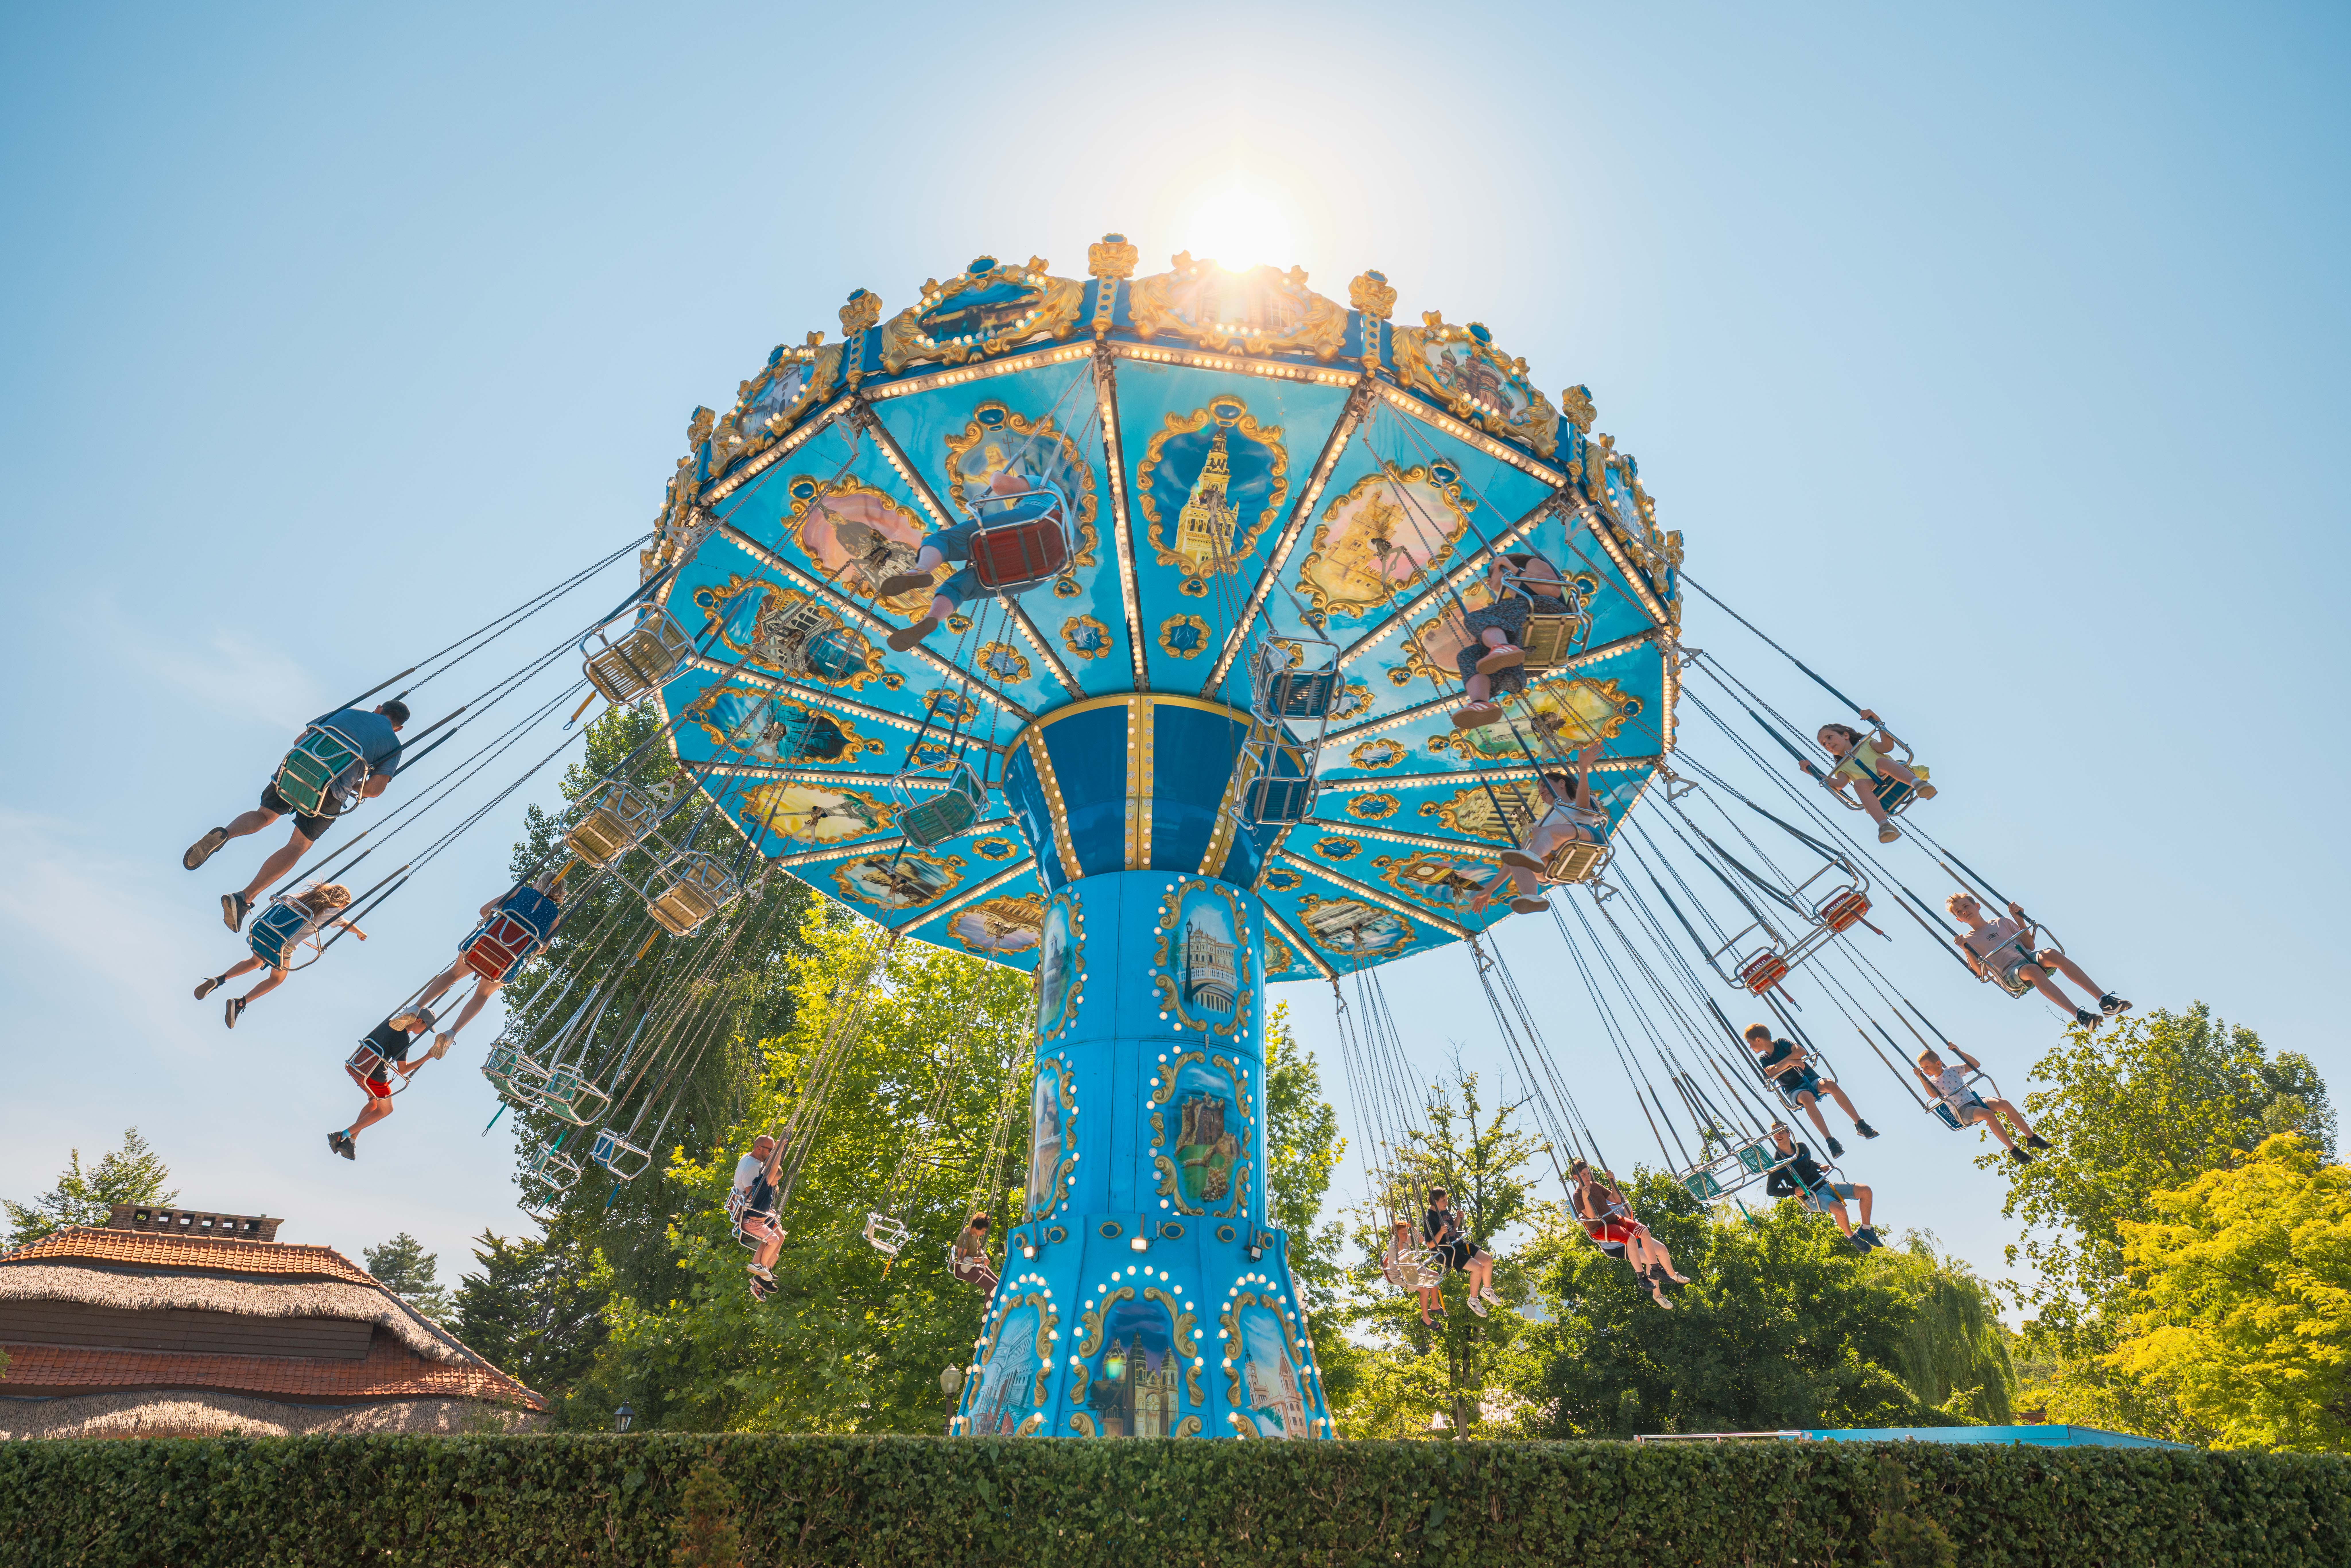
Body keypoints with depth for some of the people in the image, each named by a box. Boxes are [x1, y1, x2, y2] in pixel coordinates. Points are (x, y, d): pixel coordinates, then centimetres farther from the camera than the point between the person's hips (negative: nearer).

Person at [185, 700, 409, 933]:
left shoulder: (348, 712, 26)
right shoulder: (394, 746, 16)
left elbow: (299, 741, 26)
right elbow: (374, 790, 3)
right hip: (328, 793, -3)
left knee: (264, 816, 24)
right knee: (299, 846, 8)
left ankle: (224, 834, -9)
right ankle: (245, 898, -7)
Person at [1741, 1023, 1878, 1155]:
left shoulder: (1781, 1043, 4)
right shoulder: (1763, 1059, 9)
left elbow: (1801, 1052, -14)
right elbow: (1772, 1074, -11)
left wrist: (1778, 1064, -14)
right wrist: (1790, 1062, -17)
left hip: (1811, 1078, 0)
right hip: (1794, 1091, 0)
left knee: (1830, 1084, -33)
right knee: (1807, 1098, -36)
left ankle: (1860, 1124, -25)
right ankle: (1830, 1141, -40)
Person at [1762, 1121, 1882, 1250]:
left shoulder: (1802, 1148, 6)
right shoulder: (1778, 1163, -11)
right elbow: (1770, 1190, -8)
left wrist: (1821, 1167, 7)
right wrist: (1794, 1191, -19)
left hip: (1827, 1185, 6)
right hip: (1813, 1196, -6)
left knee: (1866, 1191, -7)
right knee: (1840, 1209, -36)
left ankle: (1865, 1230, 8)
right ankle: (1851, 1236, -5)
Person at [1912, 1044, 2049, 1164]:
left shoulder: (1953, 1070, 12)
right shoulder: (1931, 1082, 3)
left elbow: (1976, 1065, 11)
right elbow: (1933, 1095, -20)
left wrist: (1959, 1052, -1)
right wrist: (1921, 1079, -33)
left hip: (1975, 1100, 4)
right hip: (1962, 1111, -4)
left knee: (2004, 1104, -23)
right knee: (1989, 1115, -34)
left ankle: (2031, 1137, -11)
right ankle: (2013, 1150, -27)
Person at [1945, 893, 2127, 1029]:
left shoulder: (2003, 922, 24)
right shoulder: (1968, 940, 14)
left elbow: (2030, 945, 21)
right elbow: (1982, 972, 4)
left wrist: (2019, 919, 13)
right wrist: (1966, 950, -10)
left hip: (2029, 957, 3)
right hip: (2010, 974, -3)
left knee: (2051, 953, -33)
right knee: (2033, 970, -39)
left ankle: (2104, 1000, -39)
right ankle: (2079, 1015, -51)